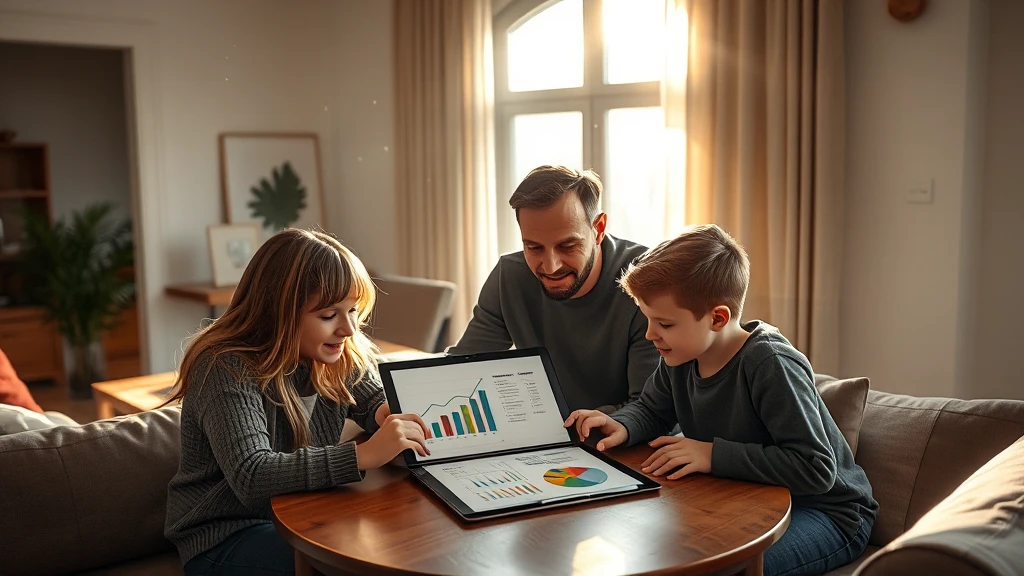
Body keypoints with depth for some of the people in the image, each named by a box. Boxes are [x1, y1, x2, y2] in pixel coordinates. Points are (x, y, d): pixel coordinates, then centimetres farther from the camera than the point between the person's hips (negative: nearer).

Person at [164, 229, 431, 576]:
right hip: (226, 537, -6)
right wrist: (363, 455, -42)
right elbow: (252, 478, -34)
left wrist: (389, 417, -23)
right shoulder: (228, 370, -23)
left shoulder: (341, 356, -4)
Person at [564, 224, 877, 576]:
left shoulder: (771, 365, -28)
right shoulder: (681, 356, -4)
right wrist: (620, 427, -10)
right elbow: (651, 411, 14)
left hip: (826, 510, -7)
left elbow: (817, 470, -32)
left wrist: (714, 455, -31)